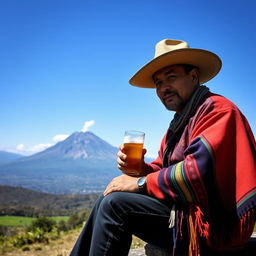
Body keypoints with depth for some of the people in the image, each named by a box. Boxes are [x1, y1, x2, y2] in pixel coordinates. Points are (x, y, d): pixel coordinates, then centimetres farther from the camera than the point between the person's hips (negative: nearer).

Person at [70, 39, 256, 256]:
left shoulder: (217, 109, -12)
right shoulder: (179, 123, 18)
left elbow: (198, 170, -27)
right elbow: (162, 171, 17)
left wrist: (141, 183, -16)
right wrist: (140, 169, -6)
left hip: (211, 222, -9)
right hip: (184, 211, 10)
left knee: (115, 204, -19)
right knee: (107, 200, 6)